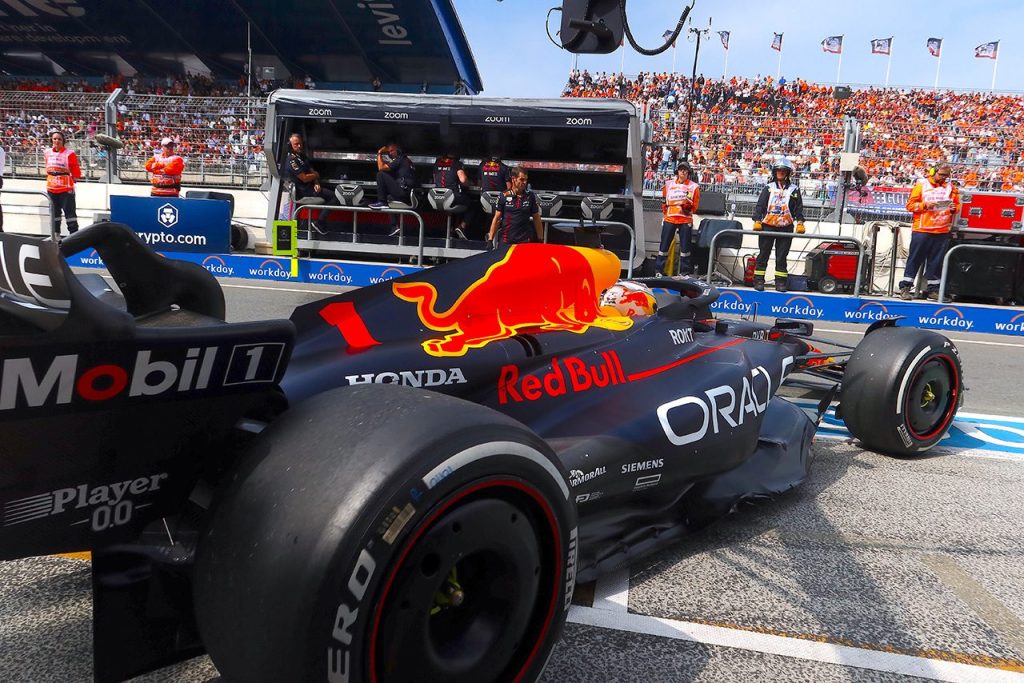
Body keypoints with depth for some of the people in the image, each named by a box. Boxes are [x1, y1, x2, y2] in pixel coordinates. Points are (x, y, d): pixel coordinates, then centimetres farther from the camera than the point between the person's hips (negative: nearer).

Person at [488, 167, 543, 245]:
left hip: (525, 241, 0)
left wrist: (540, 239, 5)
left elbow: (536, 219, 8)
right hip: (505, 242, 0)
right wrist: (490, 240, -3)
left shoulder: (530, 196, 3)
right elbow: (496, 219, 2)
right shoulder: (503, 196, 0)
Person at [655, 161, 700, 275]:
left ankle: (684, 272, 8)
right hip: (669, 219, 1)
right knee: (664, 245, 1)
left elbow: (695, 206, 3)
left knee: (685, 247, 1)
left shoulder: (694, 187, 2)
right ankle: (658, 270, 9)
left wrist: (688, 207, -14)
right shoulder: (669, 184, 7)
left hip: (686, 221, -1)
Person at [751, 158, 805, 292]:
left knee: (782, 257, 3)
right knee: (763, 254, 2)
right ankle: (759, 280, 7)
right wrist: (757, 221, -8)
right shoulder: (769, 187, 7)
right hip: (767, 226, 0)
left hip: (786, 228, 0)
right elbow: (760, 205, 3)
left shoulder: (794, 189, 8)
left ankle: (780, 282, 7)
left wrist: (800, 223, -2)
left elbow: (799, 208, 9)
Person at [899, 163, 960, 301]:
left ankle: (933, 289, 11)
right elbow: (910, 205, -1)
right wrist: (924, 205, -17)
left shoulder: (951, 187, 11)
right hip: (922, 230, -3)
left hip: (942, 232, 3)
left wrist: (954, 208, -6)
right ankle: (905, 287, 4)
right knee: (915, 258, 0)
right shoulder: (922, 184, 2)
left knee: (936, 262, 6)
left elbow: (958, 205, 16)